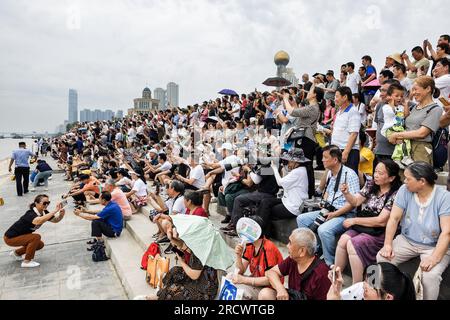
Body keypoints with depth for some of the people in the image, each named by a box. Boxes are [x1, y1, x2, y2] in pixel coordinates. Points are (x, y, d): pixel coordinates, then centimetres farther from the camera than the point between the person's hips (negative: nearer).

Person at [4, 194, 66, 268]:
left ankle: (16, 253, 27)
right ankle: (26, 262, -10)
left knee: (40, 245, 8)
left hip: (20, 236, 9)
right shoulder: (30, 214, -33)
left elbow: (55, 220, -11)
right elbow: (38, 221, -56)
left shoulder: (44, 213, -9)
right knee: (36, 237, -24)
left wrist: (61, 214, -32)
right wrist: (55, 211, -57)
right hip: (10, 238, -9)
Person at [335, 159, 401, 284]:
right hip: (362, 227, 6)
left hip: (380, 233, -6)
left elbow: (381, 221, -16)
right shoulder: (371, 185, 5)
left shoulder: (395, 194, -14)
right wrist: (346, 193, -13)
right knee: (343, 239, -19)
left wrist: (355, 220, -12)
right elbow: (355, 202, 8)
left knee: (352, 244, -26)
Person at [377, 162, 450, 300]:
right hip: (407, 240, 4)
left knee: (430, 274, -30)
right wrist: (388, 244, -21)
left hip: (435, 246, -3)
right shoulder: (405, 190, -8)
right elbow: (394, 218, -9)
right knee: (382, 258, -18)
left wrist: (435, 258, -33)